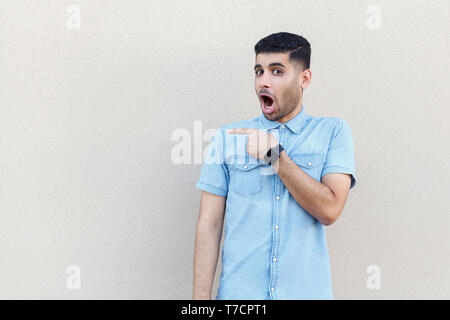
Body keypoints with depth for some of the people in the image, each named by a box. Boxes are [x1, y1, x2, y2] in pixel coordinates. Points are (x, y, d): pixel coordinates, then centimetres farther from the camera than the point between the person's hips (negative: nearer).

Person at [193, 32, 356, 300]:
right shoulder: (227, 137, 2)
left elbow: (329, 210, -11)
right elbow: (209, 225, -1)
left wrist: (276, 155, -15)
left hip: (308, 290, 0)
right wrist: (201, 298, -7)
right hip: (238, 290, 1)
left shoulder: (333, 132, 1)